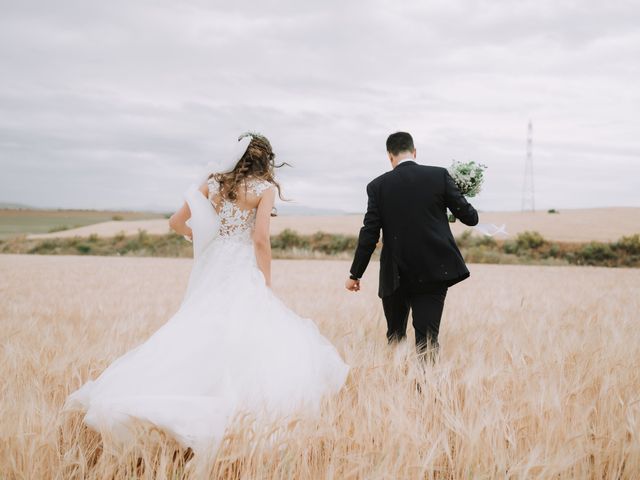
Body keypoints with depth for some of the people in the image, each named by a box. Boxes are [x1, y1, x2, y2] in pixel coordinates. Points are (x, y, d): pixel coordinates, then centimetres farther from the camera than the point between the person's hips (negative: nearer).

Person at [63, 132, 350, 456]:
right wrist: (266, 284, -4)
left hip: (210, 271, 6)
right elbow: (260, 239, -12)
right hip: (243, 275, -5)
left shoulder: (213, 183, 11)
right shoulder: (266, 188, -2)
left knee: (194, 337, 7)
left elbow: (176, 222, 13)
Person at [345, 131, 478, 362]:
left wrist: (355, 274, 7)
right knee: (427, 338, -1)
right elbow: (469, 217, 2)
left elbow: (369, 234, -2)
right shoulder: (439, 175, -1)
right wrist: (471, 213, 27)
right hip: (435, 271, 0)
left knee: (395, 336, 18)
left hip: (396, 275, 0)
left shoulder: (378, 185, -1)